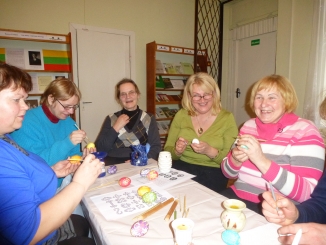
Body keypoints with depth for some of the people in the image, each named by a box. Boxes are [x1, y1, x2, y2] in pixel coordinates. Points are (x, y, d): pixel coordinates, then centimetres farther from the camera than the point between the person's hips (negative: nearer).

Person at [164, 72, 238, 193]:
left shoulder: (227, 118, 0)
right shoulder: (181, 115, 6)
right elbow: (167, 151, 8)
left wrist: (209, 151, -20)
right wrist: (177, 151, -14)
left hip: (212, 172, -2)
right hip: (180, 167, 3)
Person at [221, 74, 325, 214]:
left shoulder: (304, 131, -9)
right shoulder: (249, 126, 6)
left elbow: (306, 193, -19)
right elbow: (228, 173, 10)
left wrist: (262, 161, -29)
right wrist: (235, 160, -12)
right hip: (238, 198, 5)